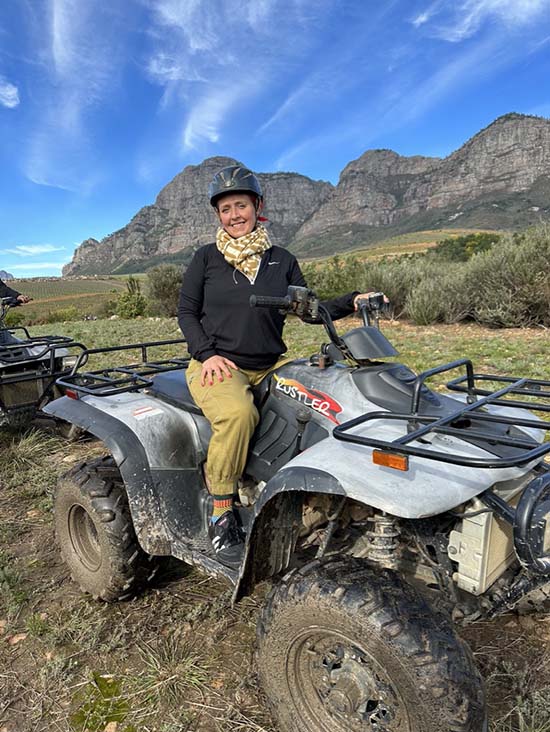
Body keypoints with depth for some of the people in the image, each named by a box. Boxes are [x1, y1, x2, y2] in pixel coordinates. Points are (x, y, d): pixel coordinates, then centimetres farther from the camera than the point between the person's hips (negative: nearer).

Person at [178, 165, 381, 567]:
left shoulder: (282, 261, 13)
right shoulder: (207, 258, 7)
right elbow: (186, 310, 6)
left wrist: (352, 301, -3)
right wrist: (207, 353, -10)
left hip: (270, 365, 4)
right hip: (216, 366, -3)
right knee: (238, 413, -36)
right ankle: (222, 515, -17)